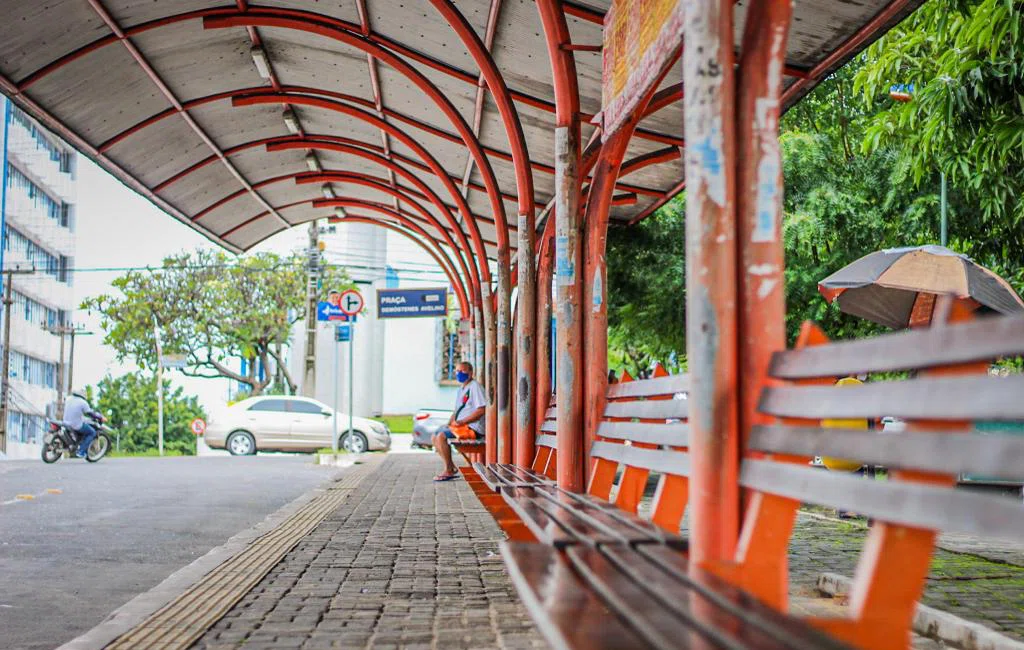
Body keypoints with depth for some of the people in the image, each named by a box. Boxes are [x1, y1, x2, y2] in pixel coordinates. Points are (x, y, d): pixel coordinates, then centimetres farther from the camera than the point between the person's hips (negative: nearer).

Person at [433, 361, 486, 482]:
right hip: (461, 426, 10)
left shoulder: (475, 386, -10)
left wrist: (462, 422, -22)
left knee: (441, 436, -23)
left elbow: (481, 410, -20)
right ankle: (452, 467, 3)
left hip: (472, 428, -10)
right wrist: (449, 423, 6)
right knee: (435, 437, 5)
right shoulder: (461, 389, 20)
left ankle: (449, 471, -15)